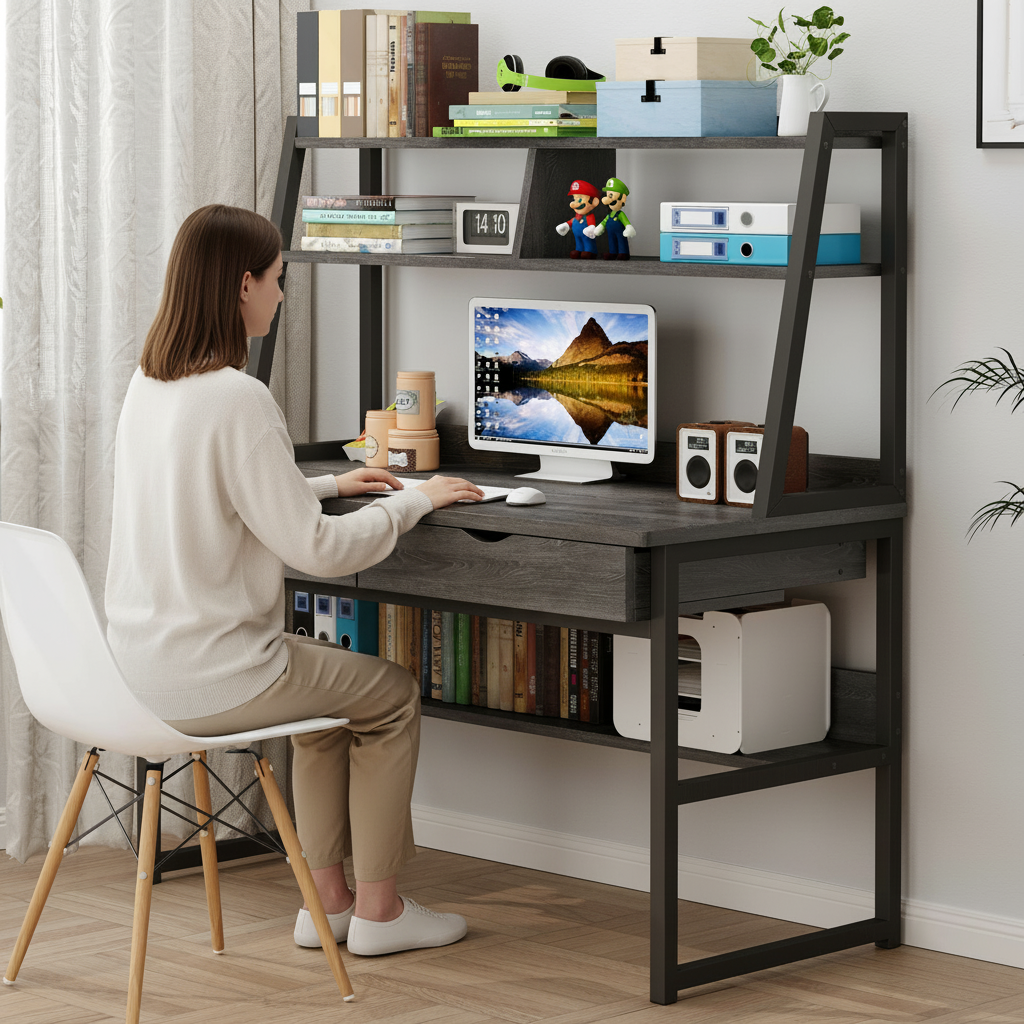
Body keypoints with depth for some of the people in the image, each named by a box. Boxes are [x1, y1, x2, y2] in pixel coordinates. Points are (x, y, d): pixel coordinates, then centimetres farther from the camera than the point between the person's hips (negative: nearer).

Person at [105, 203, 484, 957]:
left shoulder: (148, 384, 5)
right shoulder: (237, 399, -22)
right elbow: (318, 549, -19)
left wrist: (329, 484, 25)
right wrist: (415, 501, -5)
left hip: (141, 664, 9)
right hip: (210, 677, -8)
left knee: (332, 679, 30)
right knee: (394, 695, 14)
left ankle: (327, 898, 31)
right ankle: (377, 908, 22)